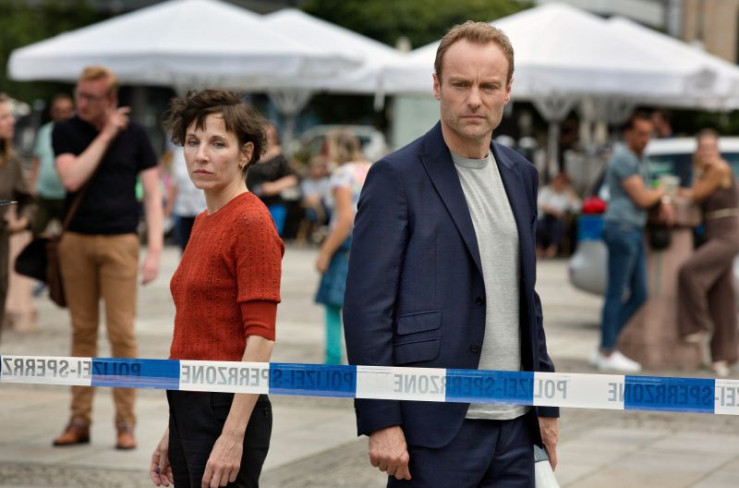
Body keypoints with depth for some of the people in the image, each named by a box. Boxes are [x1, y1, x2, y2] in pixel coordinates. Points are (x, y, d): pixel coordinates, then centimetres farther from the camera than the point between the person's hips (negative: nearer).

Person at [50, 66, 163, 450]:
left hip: (120, 242, -2)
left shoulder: (134, 135, 1)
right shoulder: (65, 132, 4)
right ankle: (79, 420, 12)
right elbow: (72, 179, -13)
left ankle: (125, 422, 1)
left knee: (121, 333, -5)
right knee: (82, 331, 6)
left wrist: (154, 249, -7)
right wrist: (106, 134, -11)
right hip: (77, 241, 2)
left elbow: (152, 193, 2)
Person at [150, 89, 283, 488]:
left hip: (225, 410, -9)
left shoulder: (251, 223, -12)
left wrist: (233, 436, -23)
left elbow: (260, 338, -18)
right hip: (190, 410, 9)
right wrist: (174, 433, 19)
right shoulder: (204, 223, 14)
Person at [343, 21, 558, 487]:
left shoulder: (521, 175, 13)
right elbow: (366, 307, -10)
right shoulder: (397, 177, -6)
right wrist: (381, 422, -15)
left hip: (514, 426, 6)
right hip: (436, 427, -6)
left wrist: (546, 404, 16)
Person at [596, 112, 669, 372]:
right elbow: (642, 199, -15)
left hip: (633, 232, 10)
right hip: (622, 229, -10)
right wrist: (662, 192, 5)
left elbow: (647, 194, 26)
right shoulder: (624, 159, -13)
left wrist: (662, 201, 5)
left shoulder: (639, 159, 18)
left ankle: (605, 351, 11)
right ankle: (607, 354, 3)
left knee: (639, 295, 8)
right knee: (616, 294, -4)